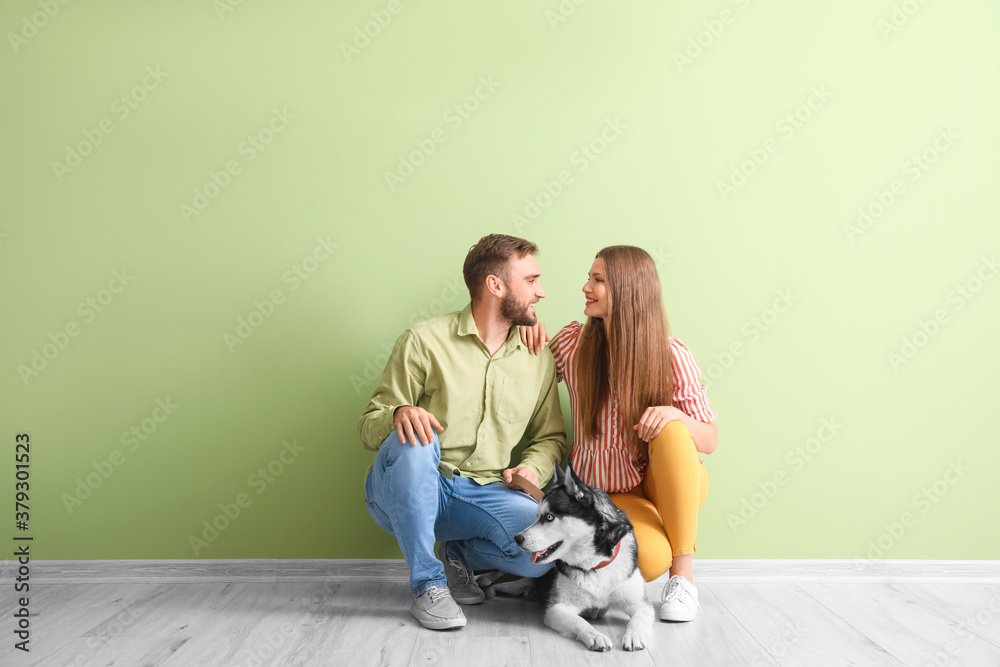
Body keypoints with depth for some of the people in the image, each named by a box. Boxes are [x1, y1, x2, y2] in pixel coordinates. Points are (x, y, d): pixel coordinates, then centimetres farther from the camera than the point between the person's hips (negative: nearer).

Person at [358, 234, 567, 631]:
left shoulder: (540, 360, 7)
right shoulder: (424, 341, -7)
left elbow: (550, 436, 17)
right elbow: (369, 428, -5)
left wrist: (533, 467, -6)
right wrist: (400, 414, -29)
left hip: (482, 494, 3)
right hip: (403, 492, -2)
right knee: (412, 440, -36)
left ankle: (460, 555, 9)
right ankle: (428, 585, -17)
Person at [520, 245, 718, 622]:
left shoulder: (672, 356, -11)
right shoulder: (573, 341, -5)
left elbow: (710, 441, -10)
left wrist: (674, 415, -32)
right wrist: (531, 340, -9)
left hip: (668, 483, 1)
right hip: (607, 492, 0)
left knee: (671, 432, -33)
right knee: (650, 560, -31)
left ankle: (683, 573, -20)